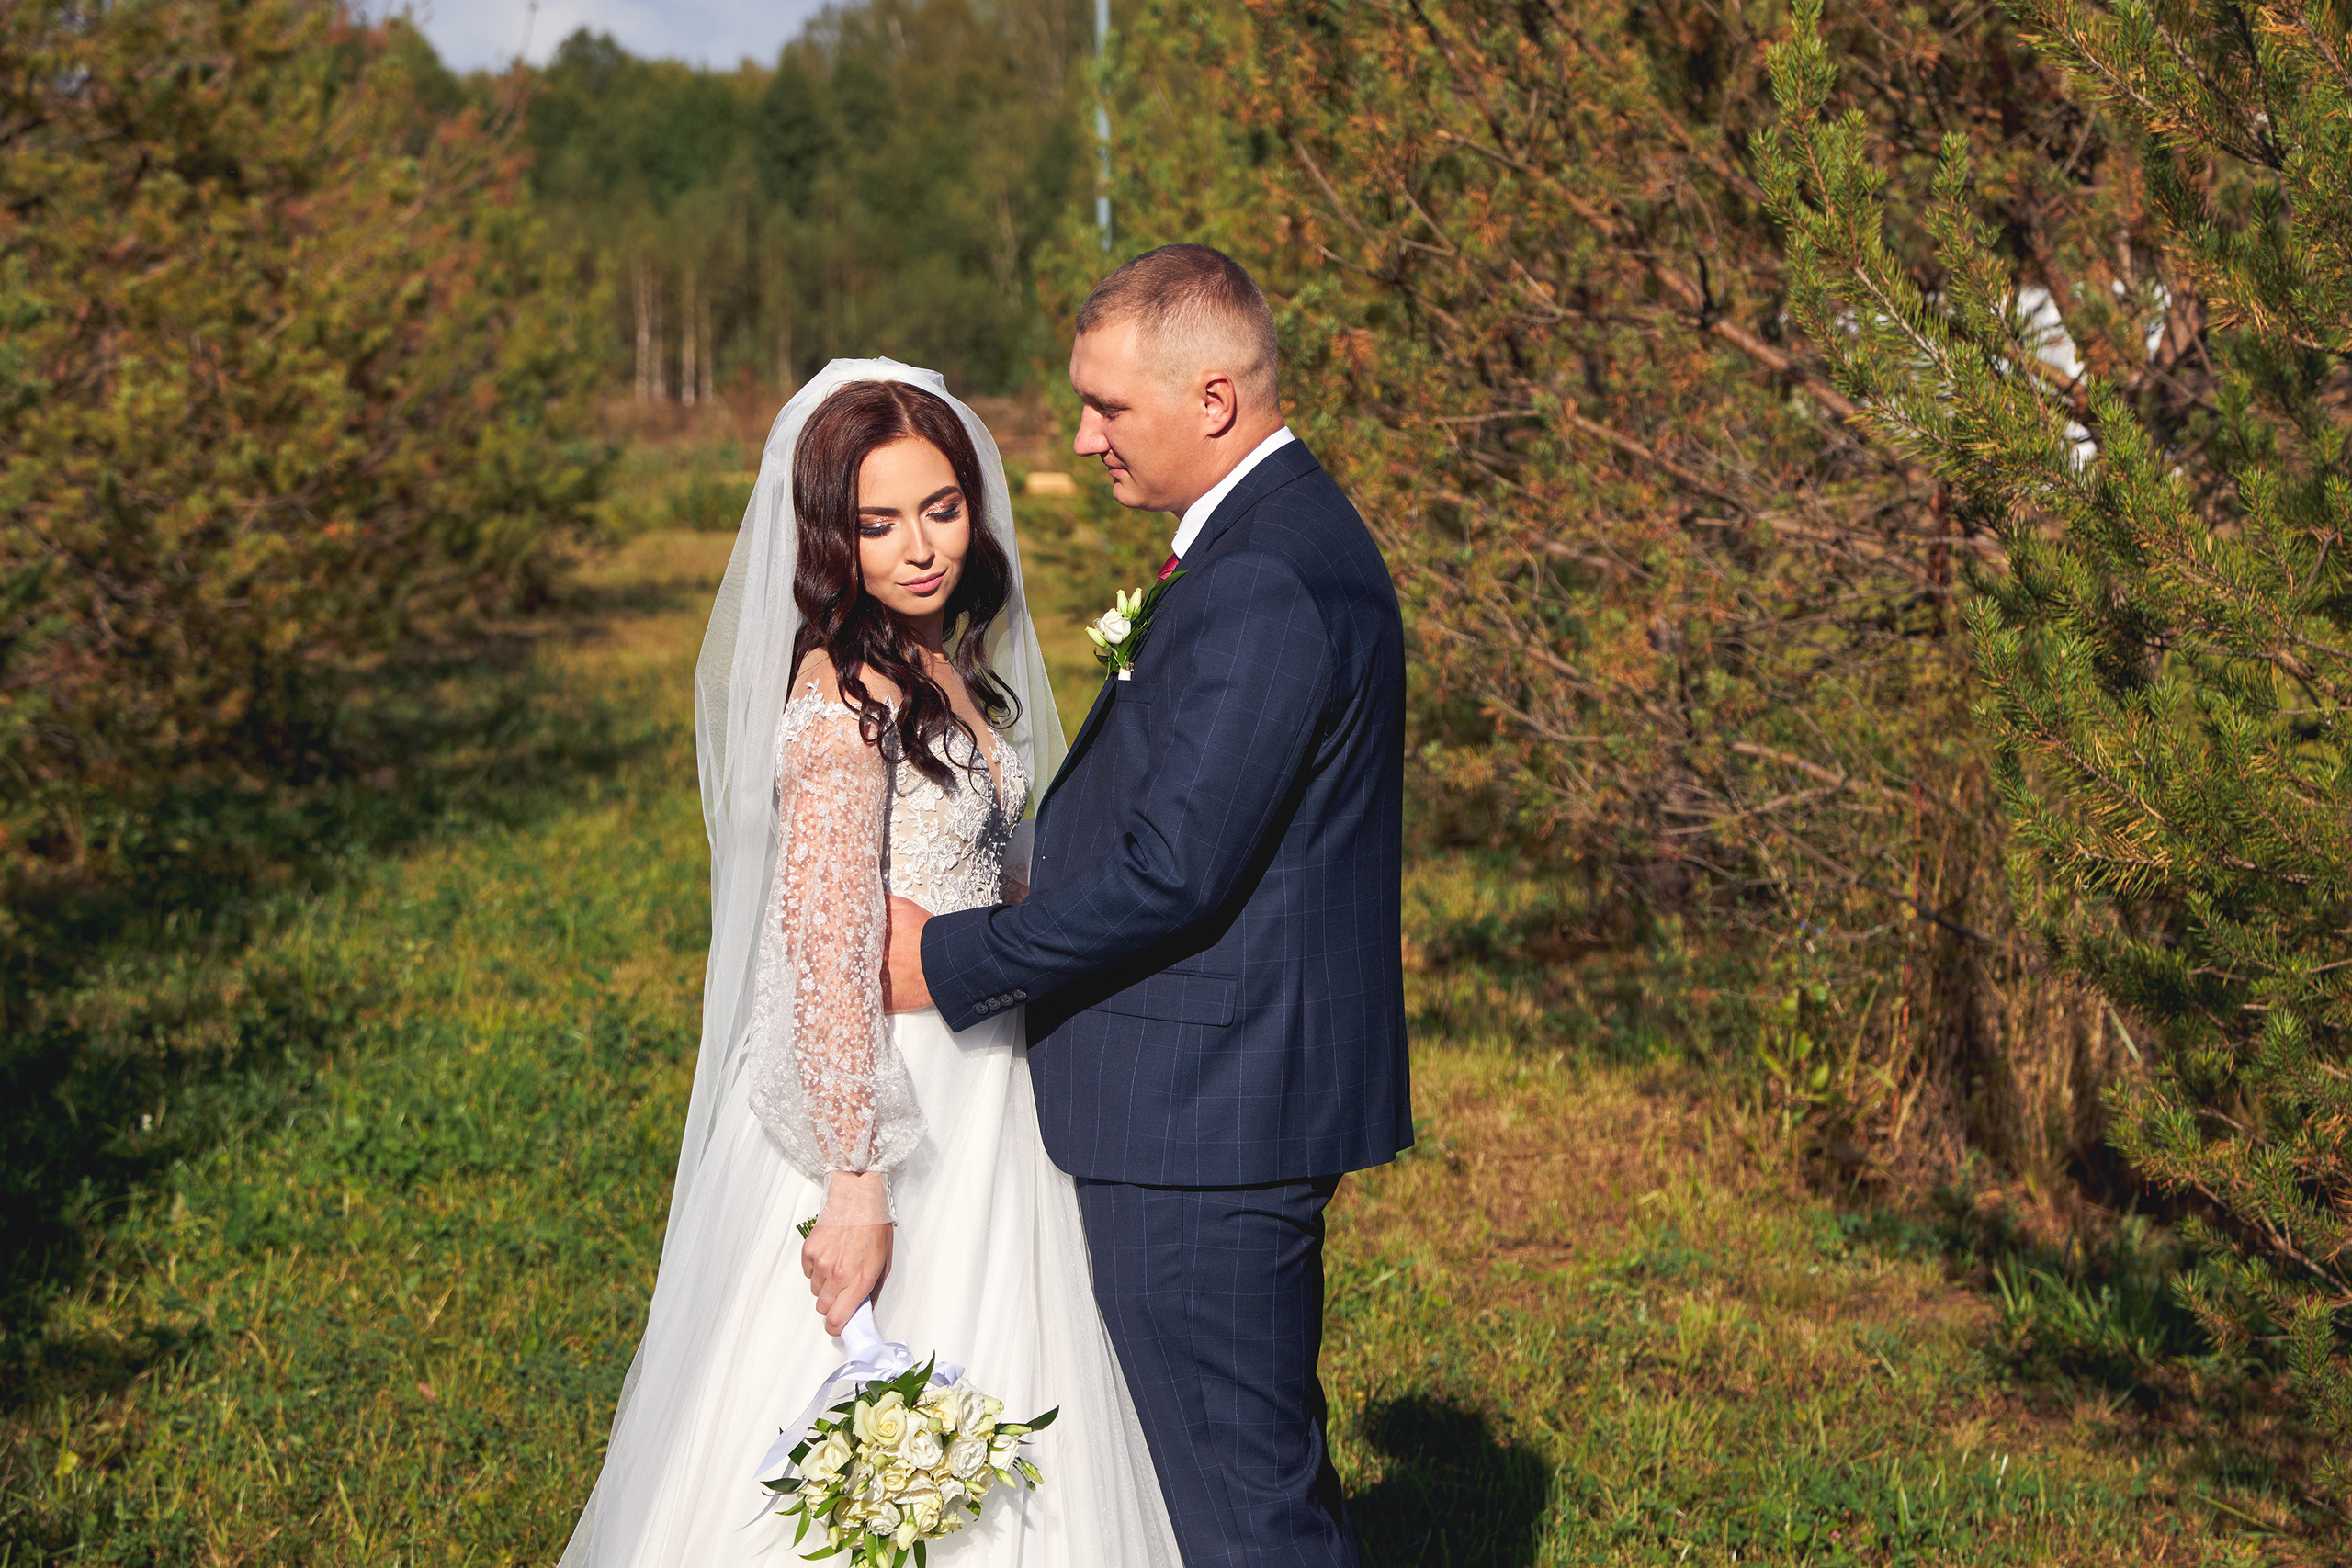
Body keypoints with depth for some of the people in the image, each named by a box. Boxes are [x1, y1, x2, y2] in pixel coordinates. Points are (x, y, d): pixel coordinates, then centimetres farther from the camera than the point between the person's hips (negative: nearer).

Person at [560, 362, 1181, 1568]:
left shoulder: (942, 666, 7)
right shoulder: (843, 698, -20)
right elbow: (828, 950, -25)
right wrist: (854, 1186, -27)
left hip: (975, 1096, 9)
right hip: (884, 1108, -9)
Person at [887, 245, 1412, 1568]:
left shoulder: (1261, 587, -22)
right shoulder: (1300, 534, 12)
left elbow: (1173, 872, -24)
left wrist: (952, 960, -13)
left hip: (1203, 1125, -11)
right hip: (1262, 1104, 11)